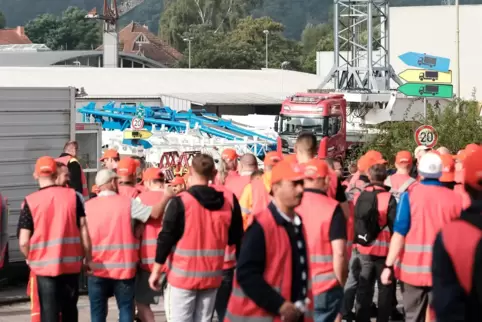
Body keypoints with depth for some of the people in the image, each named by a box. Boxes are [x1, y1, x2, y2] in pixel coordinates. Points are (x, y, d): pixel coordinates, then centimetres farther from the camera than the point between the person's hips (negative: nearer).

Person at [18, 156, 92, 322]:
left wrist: (30, 258, 10)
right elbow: (84, 230, -4)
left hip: (45, 265, -2)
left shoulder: (30, 201, -7)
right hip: (71, 264, 2)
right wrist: (88, 258, 7)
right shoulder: (73, 196, -1)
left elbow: (23, 242, -10)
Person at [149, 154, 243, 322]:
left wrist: (156, 271, -1)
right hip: (212, 276, 4)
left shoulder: (180, 202, -13)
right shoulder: (229, 200, -1)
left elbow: (166, 239, -11)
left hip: (183, 276, -4)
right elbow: (236, 238, 9)